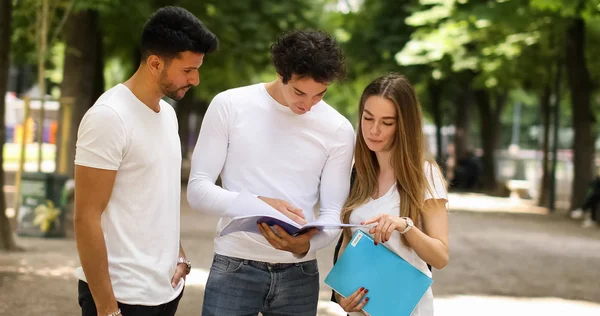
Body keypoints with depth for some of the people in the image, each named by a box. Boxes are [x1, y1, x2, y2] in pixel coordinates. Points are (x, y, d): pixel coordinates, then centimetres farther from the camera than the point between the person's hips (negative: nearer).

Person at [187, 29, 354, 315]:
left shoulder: (338, 129, -1)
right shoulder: (229, 105, -5)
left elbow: (333, 213, -1)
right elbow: (198, 190, -7)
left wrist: (306, 245, -23)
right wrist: (259, 204, -24)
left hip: (299, 273, 2)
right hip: (234, 268, -1)